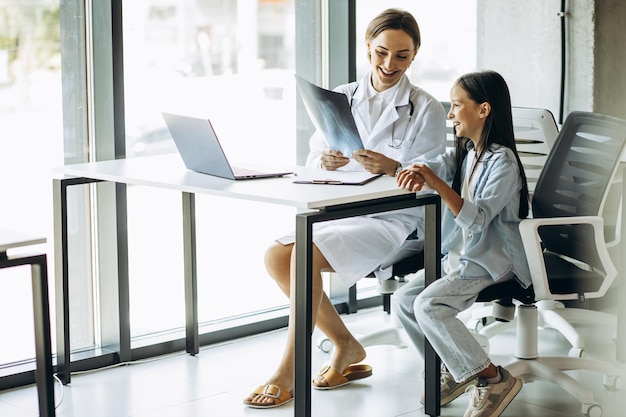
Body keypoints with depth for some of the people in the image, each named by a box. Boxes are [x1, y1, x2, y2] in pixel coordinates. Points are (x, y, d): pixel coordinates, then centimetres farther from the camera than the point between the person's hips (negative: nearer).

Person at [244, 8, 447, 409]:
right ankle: (346, 347, 0)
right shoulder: (342, 98, 11)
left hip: (393, 221, -6)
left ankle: (287, 374, -19)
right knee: (276, 255, -18)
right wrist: (325, 161, -17)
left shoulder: (426, 109, -2)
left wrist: (391, 167, -27)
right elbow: (313, 159, 8)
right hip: (341, 211, 6)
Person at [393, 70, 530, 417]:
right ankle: (452, 371, 10)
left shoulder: (502, 162, -16)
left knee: (428, 305, -25)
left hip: (493, 261, -9)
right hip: (459, 255, 9)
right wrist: (415, 173, -31)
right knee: (403, 300, -4)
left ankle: (494, 379, -15)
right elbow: (437, 165, -6)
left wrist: (437, 184, -37)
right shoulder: (465, 152, 12)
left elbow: (477, 219, -26)